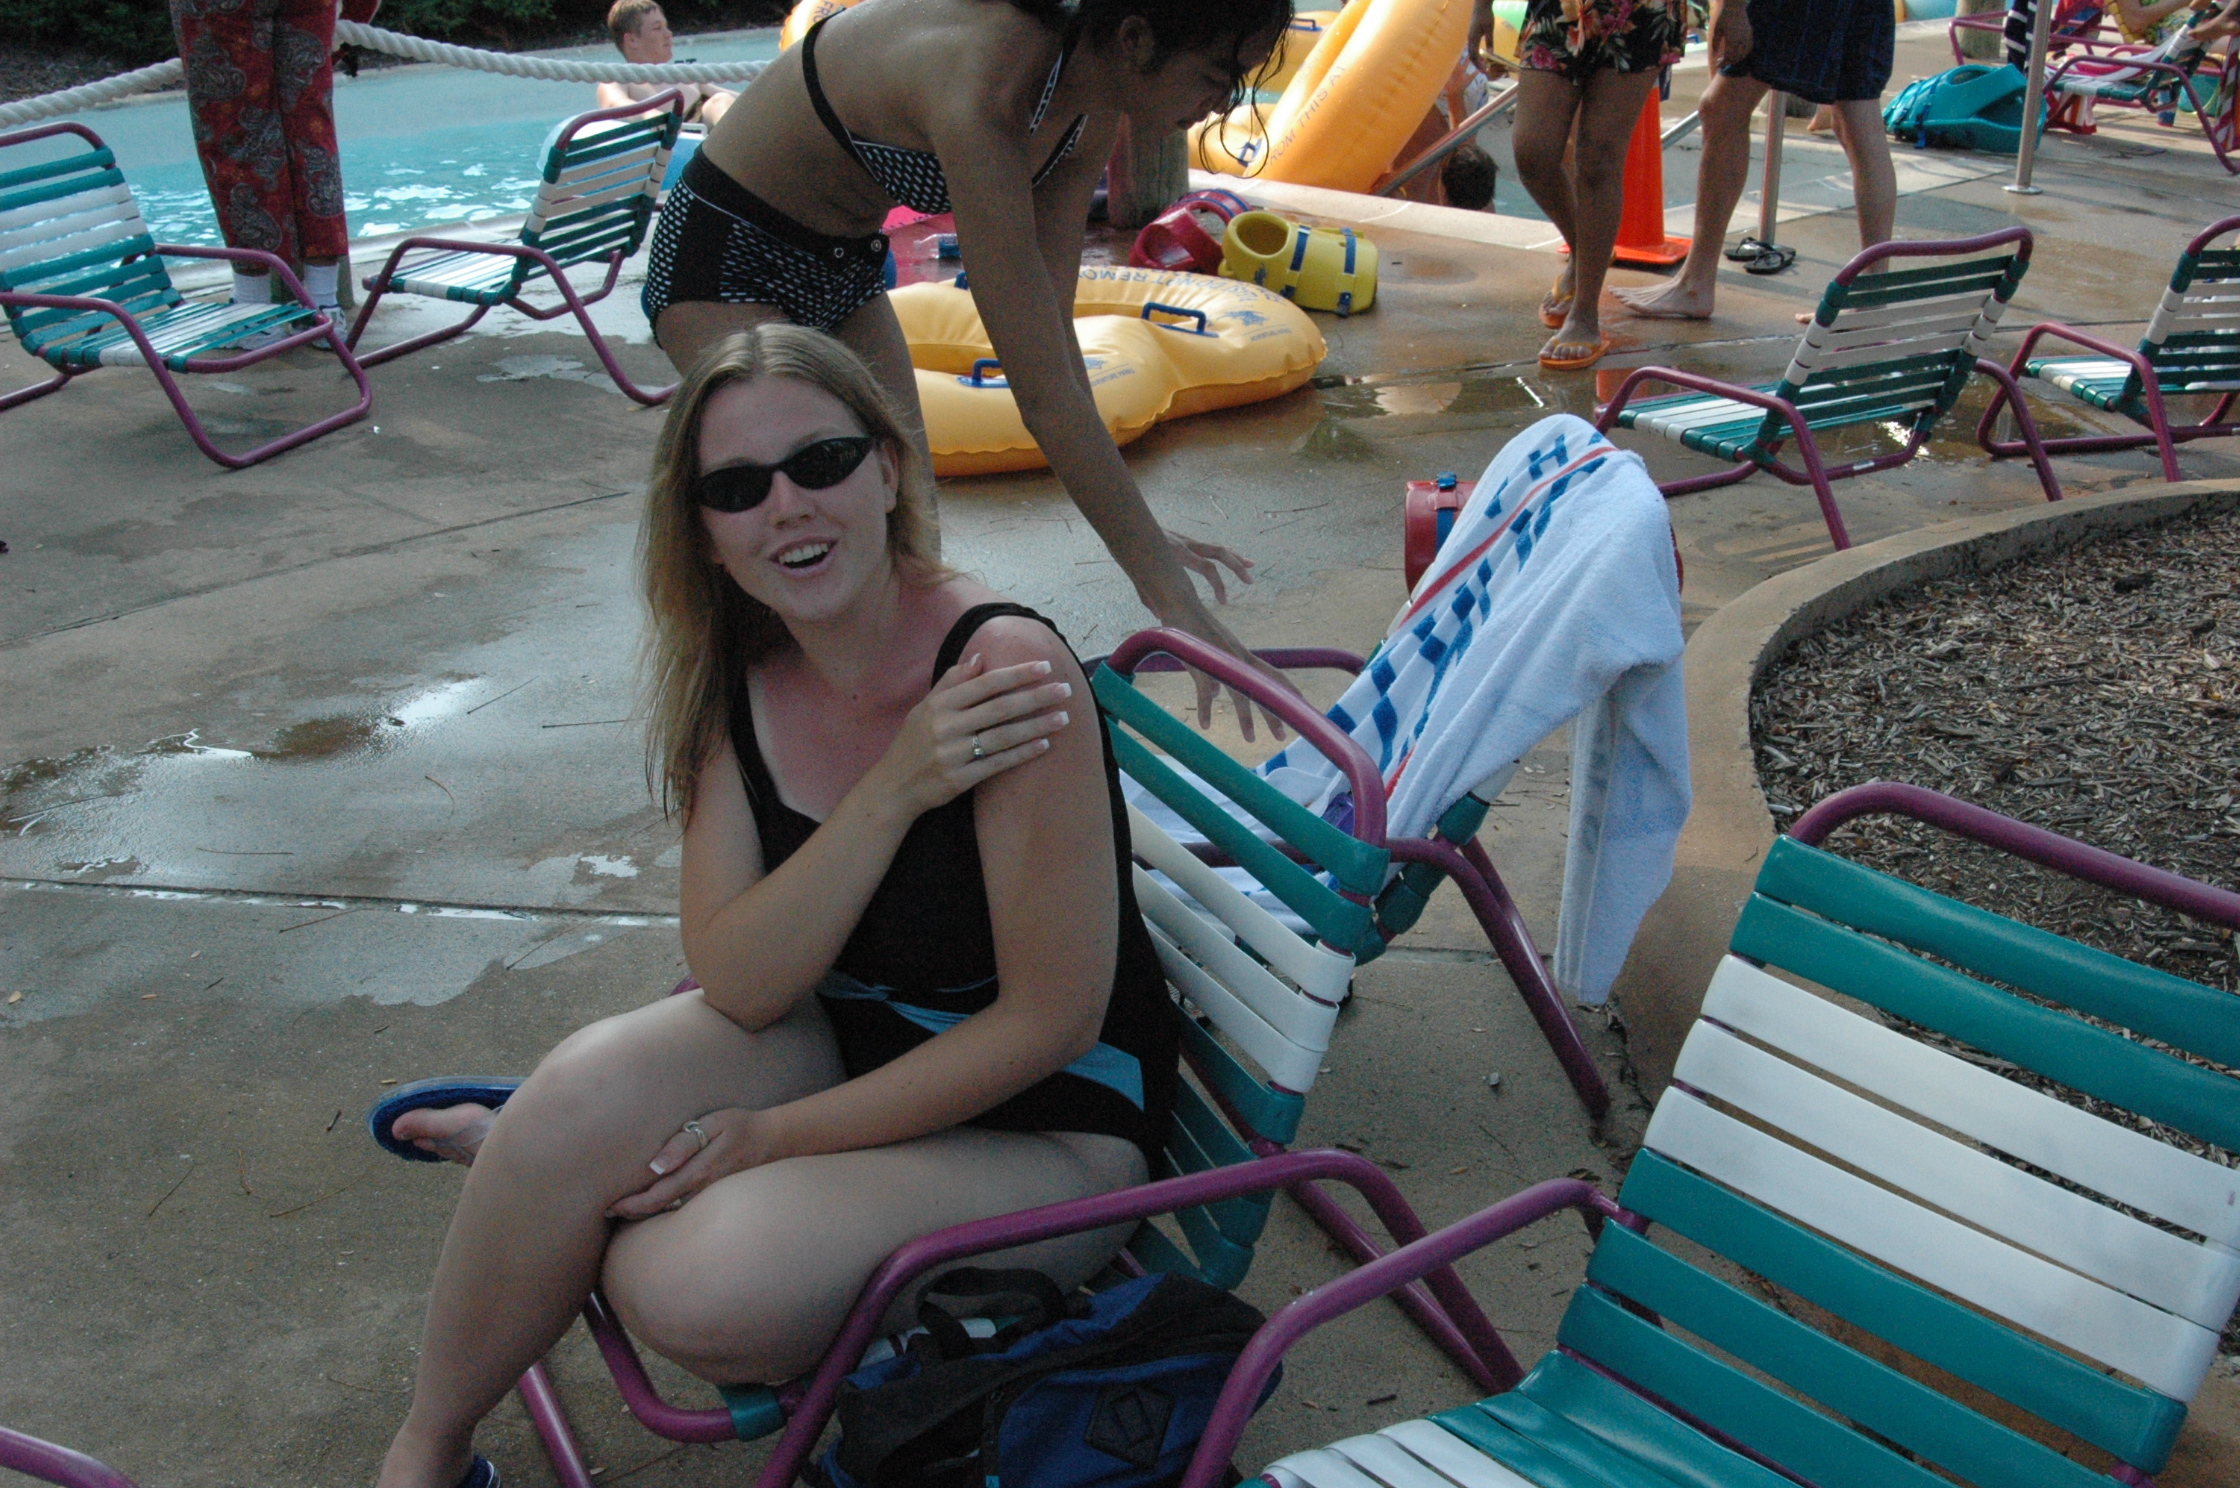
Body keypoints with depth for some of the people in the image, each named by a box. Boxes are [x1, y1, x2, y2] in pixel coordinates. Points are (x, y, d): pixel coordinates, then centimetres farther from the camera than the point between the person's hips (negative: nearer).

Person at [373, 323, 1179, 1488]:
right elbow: (738, 985, -14)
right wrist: (892, 793, -29)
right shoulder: (741, 678, -6)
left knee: (699, 1286, -28)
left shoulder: (1004, 667, -25)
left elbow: (1051, 1017, -20)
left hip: (1041, 1119, -5)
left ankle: (546, 1170, 7)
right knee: (585, 1087, -24)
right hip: (833, 1039, 5)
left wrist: (777, 1136, -16)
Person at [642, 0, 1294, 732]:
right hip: (722, 261, -8)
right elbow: (1045, 396, -39)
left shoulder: (1089, 103, -12)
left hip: (847, 267, 9)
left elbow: (1052, 326, -6)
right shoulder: (983, 92, -38)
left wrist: (1138, 530, -9)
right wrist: (1170, 594, -35)